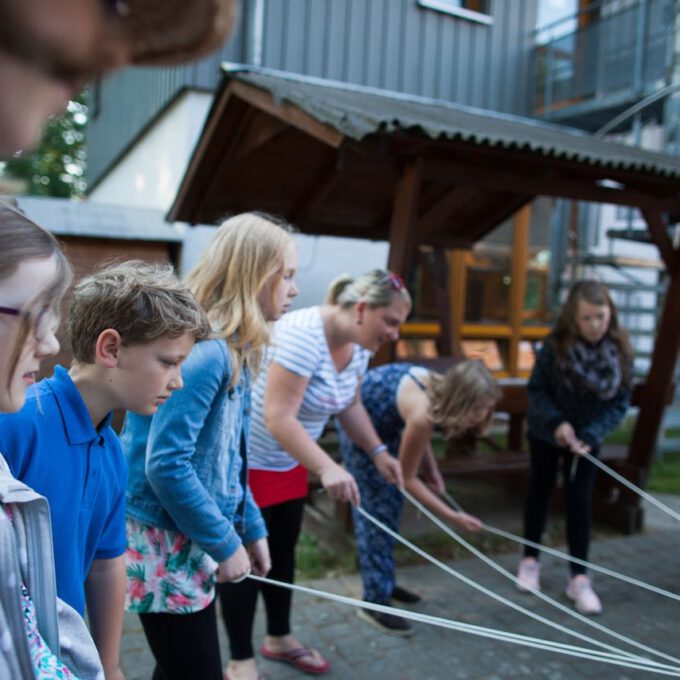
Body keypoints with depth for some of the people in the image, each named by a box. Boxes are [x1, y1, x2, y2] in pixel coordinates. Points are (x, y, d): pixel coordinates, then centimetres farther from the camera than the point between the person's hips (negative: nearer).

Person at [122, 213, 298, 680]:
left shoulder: (230, 350, 6)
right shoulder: (204, 350, -24)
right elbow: (166, 465, -26)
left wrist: (251, 528, 15)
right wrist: (225, 543, -17)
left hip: (191, 538, 9)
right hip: (166, 541, -9)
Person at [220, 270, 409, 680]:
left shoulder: (358, 346, -3)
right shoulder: (302, 335, -31)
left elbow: (351, 405, 10)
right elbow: (278, 418, -34)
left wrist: (378, 451, 0)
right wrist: (327, 467, -41)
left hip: (288, 461, 8)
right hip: (245, 459, -8)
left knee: (283, 552, 18)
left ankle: (279, 638, 36)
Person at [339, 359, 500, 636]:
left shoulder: (439, 388, -16)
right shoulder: (422, 413, -37)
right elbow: (407, 478, -23)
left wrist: (430, 468, -5)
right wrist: (452, 517, -20)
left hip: (384, 421, 9)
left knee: (391, 502, 13)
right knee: (375, 506, -9)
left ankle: (383, 582, 26)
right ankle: (374, 601, 0)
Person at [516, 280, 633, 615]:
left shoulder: (620, 350, -18)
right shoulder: (556, 345, -24)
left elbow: (619, 403, -13)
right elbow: (536, 389, -16)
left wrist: (591, 434, -26)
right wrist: (556, 422, -31)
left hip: (586, 437, 1)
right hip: (547, 432, -1)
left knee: (580, 501, 1)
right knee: (540, 491, 14)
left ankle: (579, 578, 11)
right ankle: (530, 560, 29)